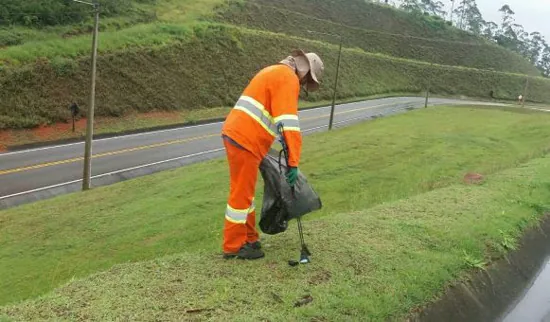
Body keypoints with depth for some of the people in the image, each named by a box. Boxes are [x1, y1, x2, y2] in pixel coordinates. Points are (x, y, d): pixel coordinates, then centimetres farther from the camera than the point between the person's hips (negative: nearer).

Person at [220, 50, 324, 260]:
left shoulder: (274, 72, 22)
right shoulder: (288, 78, -9)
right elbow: (289, 122, -18)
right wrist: (293, 162, -19)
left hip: (235, 134, 10)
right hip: (245, 140, -10)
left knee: (245, 191, 17)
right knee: (241, 194, 0)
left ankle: (249, 239, 28)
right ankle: (233, 247, 10)